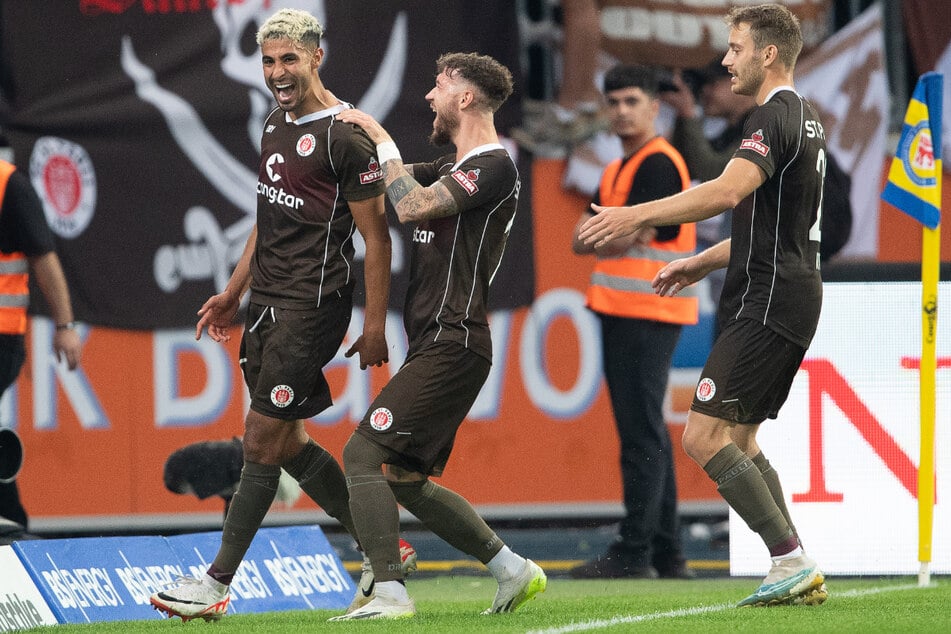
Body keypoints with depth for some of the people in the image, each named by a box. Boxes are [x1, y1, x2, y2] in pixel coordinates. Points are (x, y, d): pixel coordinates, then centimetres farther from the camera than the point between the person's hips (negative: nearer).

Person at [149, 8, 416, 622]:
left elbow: (376, 236, -12)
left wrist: (375, 326, -14)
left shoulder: (346, 136, -14)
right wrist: (235, 291, 23)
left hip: (313, 307, -9)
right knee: (289, 441, 11)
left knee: (262, 442, -6)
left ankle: (218, 583, -1)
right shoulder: (276, 123, 13)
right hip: (267, 301, 9)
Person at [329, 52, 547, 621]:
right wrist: (352, 124, 14)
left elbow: (409, 206, -21)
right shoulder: (455, 169, 19)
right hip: (437, 345, 10)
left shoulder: (494, 168, -12)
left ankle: (391, 595, -19)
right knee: (406, 481, 11)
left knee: (364, 455, -15)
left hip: (452, 348, -10)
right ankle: (515, 571, 16)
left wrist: (384, 142, -8)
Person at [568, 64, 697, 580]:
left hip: (648, 312, -10)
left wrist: (598, 237, 2)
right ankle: (666, 553, 16)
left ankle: (635, 552, -14)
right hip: (620, 314, 10)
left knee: (642, 435, -11)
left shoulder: (658, 164, -9)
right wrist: (614, 236, -5)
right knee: (647, 435, 12)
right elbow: (583, 240, 16)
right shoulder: (618, 170, 21)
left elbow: (630, 237, -17)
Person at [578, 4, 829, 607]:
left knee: (704, 435, -12)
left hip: (768, 303, -10)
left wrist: (638, 215, -32)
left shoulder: (774, 117, -15)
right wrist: (702, 262, 25)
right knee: (740, 440, 14)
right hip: (793, 295, 10)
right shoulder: (806, 119, 18)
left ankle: (793, 562, -15)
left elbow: (729, 191, -32)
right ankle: (798, 575, 9)